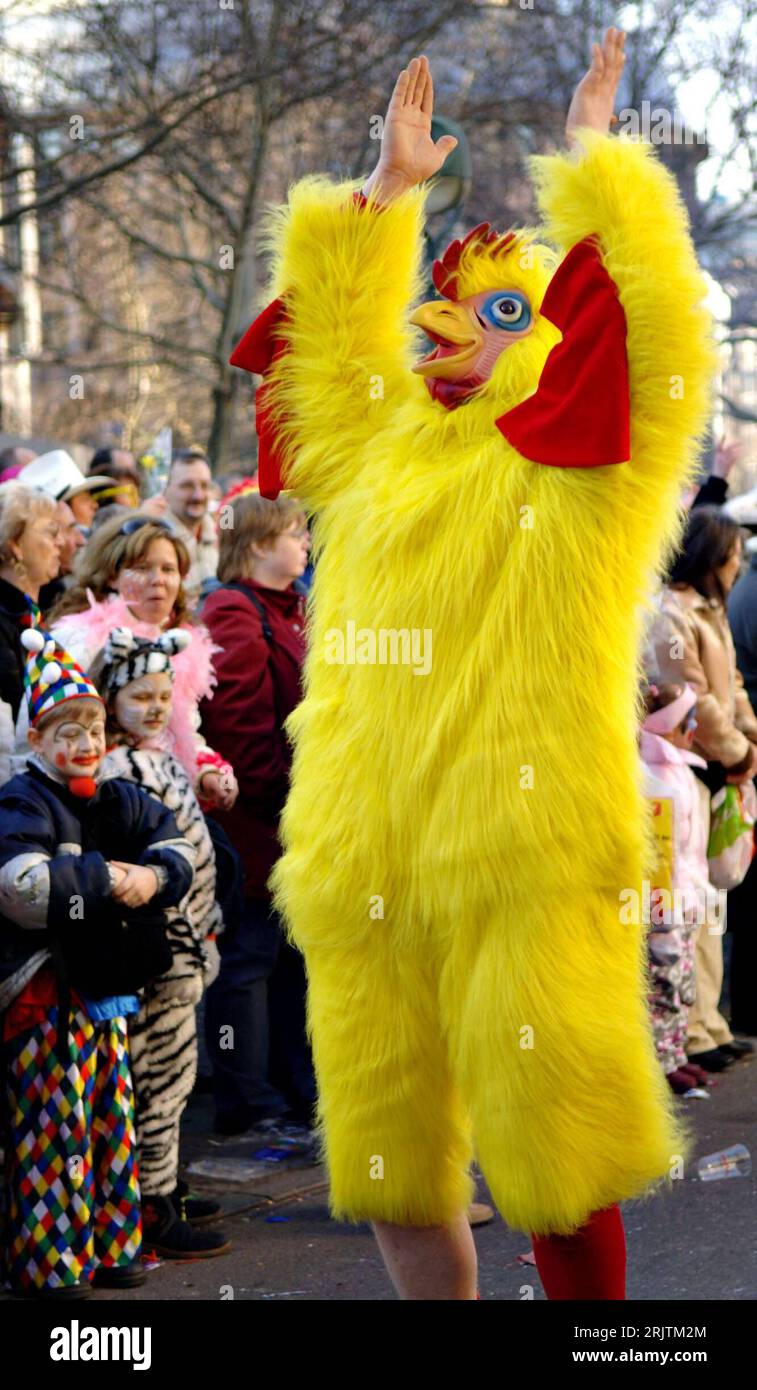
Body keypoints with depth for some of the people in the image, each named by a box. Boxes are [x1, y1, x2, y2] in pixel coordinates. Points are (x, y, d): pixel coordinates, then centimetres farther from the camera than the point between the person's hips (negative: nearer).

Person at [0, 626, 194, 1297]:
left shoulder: (119, 801, 11)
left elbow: (177, 845, 12)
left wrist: (155, 876, -10)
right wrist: (104, 879, -21)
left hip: (107, 983, 8)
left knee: (112, 1120, 13)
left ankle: (109, 1245, 24)